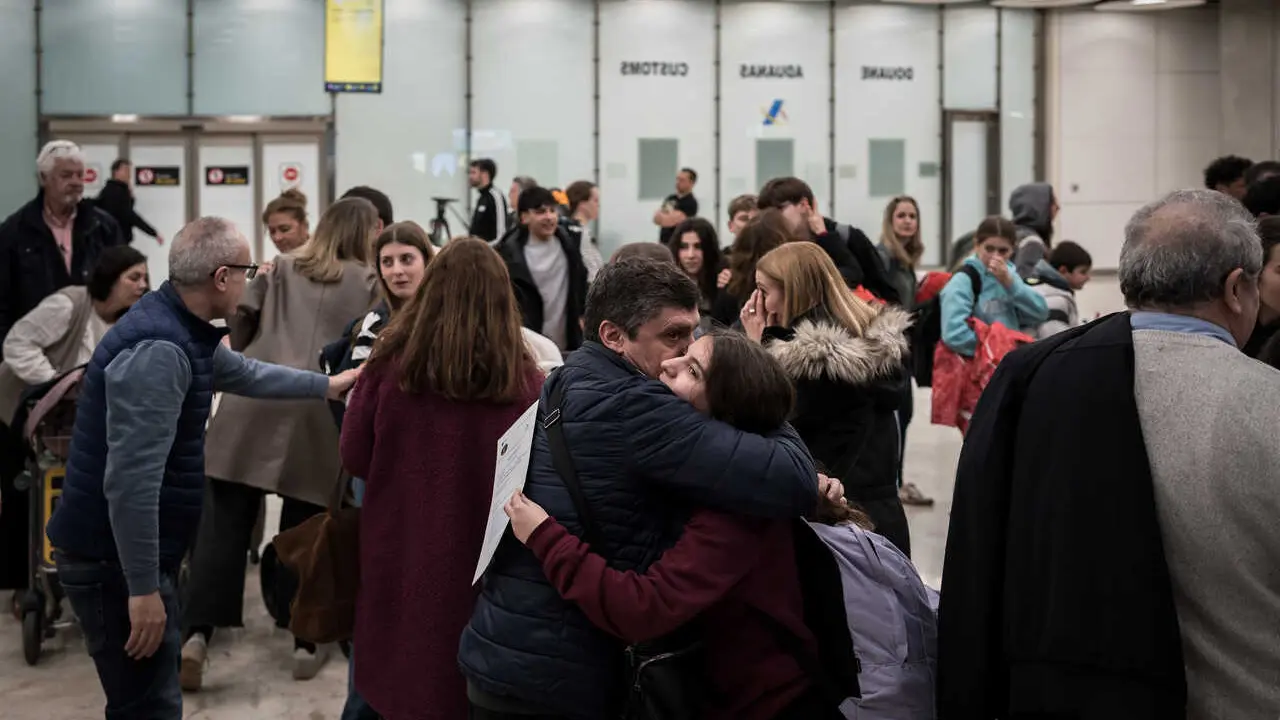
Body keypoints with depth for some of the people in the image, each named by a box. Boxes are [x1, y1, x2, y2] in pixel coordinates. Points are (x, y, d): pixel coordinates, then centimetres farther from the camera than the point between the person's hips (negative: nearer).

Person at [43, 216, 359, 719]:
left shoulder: (180, 330, 9)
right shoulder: (158, 350, -25)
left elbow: (243, 372, 30)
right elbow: (131, 481, -29)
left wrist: (326, 386, 37)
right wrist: (143, 588, -26)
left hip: (131, 550, 11)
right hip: (116, 558, -11)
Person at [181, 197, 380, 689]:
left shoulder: (281, 268, 22)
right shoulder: (369, 283, 15)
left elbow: (241, 319, 14)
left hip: (253, 399, 2)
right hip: (316, 405, -2)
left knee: (224, 522, 0)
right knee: (304, 528, 6)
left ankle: (196, 634, -9)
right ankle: (306, 644, 13)